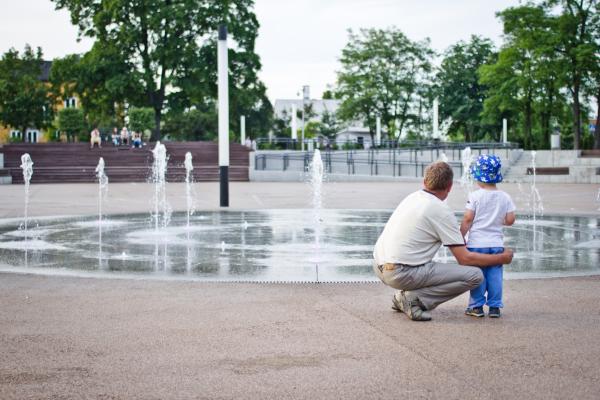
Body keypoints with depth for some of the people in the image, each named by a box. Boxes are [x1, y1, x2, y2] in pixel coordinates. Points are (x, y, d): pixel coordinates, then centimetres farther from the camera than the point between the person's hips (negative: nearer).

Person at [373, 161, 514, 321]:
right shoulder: (442, 211, -9)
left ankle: (402, 296, 20)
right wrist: (502, 258, 4)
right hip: (401, 273, -8)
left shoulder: (412, 197, 13)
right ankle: (415, 298, -8)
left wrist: (460, 241, 37)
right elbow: (464, 258, -7)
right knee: (475, 275, -6)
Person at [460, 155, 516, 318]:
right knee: (495, 275, 7)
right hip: (497, 242, 3)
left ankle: (476, 306, 8)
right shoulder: (505, 197, 2)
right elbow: (510, 220, 1)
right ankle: (495, 307, 7)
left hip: (477, 243, -3)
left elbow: (467, 219, -10)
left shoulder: (475, 196, -9)